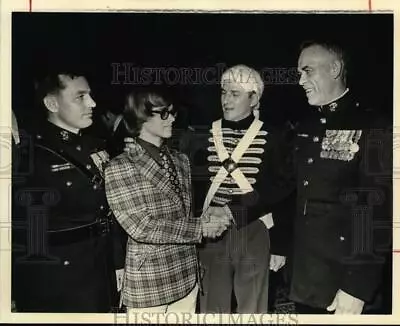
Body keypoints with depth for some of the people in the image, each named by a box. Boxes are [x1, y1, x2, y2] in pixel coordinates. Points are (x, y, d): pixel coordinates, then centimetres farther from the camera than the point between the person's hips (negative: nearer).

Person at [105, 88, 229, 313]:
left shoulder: (180, 160, 7)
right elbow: (141, 227, -18)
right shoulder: (120, 168, -12)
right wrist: (200, 229, -15)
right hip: (147, 282, -5)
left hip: (187, 276, 5)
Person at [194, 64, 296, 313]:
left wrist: (280, 246, -4)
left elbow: (282, 193, -3)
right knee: (212, 308, 11)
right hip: (212, 232, 2)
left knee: (251, 309, 10)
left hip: (254, 233, -2)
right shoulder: (208, 134, 4)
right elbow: (196, 185, 5)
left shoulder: (271, 138, -4)